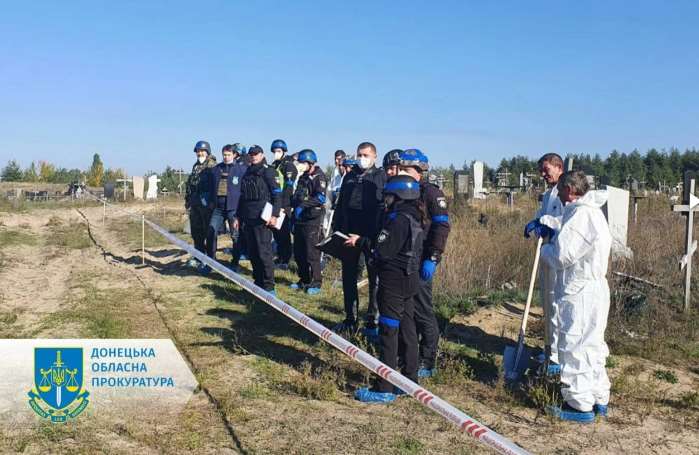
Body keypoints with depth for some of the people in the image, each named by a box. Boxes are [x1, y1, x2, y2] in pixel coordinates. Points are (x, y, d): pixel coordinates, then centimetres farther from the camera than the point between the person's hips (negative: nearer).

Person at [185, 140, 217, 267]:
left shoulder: (212, 166, -6)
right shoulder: (196, 166, 19)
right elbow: (190, 185, 24)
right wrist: (188, 199, 20)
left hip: (207, 204, -8)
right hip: (195, 204, 8)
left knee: (208, 231, -3)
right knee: (196, 231, 11)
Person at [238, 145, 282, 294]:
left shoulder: (268, 171, -3)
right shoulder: (247, 174, 19)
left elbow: (277, 194, -10)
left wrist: (274, 215, -17)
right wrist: (238, 217, 21)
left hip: (262, 219, -7)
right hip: (248, 219, 7)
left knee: (264, 252, -9)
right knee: (252, 253, 9)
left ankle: (269, 286, -4)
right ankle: (258, 282, 19)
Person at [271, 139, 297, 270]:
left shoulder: (288, 166, -8)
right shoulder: (273, 166, 16)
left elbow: (289, 187, -16)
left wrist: (283, 205, -20)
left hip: (284, 205, -8)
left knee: (284, 232, -4)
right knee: (276, 232, 12)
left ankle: (285, 261, 2)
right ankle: (280, 258, 23)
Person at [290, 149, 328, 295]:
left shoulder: (319, 177, -8)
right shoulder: (303, 177, 17)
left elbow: (320, 198, -21)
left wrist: (303, 205, -24)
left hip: (312, 220, -8)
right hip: (299, 220, 8)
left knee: (312, 254, -6)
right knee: (298, 253, 11)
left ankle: (316, 283, 4)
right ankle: (304, 280, 23)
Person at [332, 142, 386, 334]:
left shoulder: (381, 177, -4)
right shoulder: (349, 177, 12)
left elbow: (383, 209, -12)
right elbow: (340, 205, 18)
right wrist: (336, 230, 9)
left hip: (373, 237, -5)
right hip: (348, 235, 5)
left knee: (374, 279, 5)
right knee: (348, 278, 11)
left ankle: (373, 321, 15)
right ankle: (350, 320, 22)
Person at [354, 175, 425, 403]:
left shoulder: (399, 219, -18)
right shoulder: (414, 218, 12)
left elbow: (383, 250, -21)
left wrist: (361, 240, -5)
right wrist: (365, 241, 12)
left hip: (393, 282, -10)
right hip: (409, 281, 10)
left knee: (389, 333, -5)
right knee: (407, 330, 14)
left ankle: (384, 389, 0)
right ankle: (410, 380, 23)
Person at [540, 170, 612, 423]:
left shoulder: (581, 214, -19)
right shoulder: (592, 212, 14)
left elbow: (561, 256, -20)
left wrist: (545, 248, -1)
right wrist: (554, 234, 11)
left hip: (579, 294, -10)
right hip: (594, 289, 10)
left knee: (574, 348, -1)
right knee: (592, 346, 18)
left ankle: (580, 405, 8)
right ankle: (599, 399, 29)